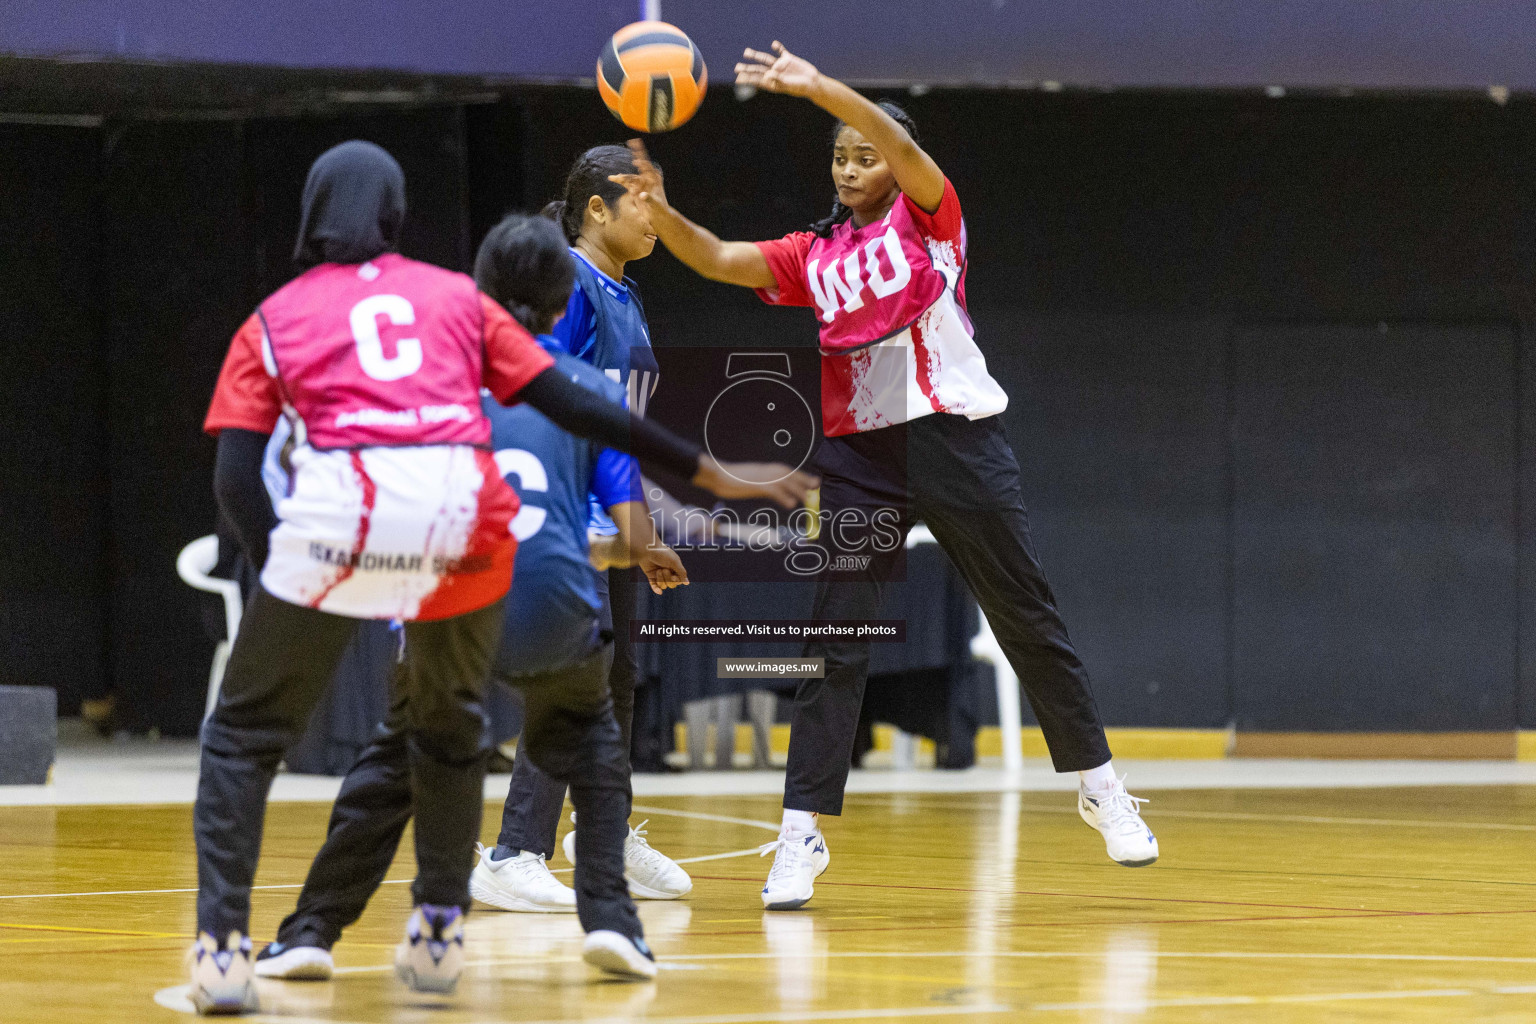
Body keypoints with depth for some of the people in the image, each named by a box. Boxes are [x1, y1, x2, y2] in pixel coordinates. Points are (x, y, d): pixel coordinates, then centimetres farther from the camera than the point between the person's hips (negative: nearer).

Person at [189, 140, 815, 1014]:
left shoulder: (275, 320, 21)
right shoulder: (455, 297, 25)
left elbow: (236, 478, 8)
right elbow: (577, 409, 20)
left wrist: (283, 568, 14)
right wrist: (710, 474, 24)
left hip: (342, 507, -2)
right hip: (463, 509, 2)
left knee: (244, 737, 12)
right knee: (451, 728, 29)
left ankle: (224, 951, -2)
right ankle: (440, 934, 29)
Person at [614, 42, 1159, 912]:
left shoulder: (927, 219, 2)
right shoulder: (811, 257, 11)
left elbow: (904, 147, -17)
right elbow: (715, 259, 0)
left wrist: (818, 87, -31)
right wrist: (659, 209, -20)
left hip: (956, 438, -2)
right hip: (859, 454, 2)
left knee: (1028, 618, 7)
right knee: (836, 642, -5)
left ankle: (1100, 786, 22)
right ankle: (803, 832, -6)